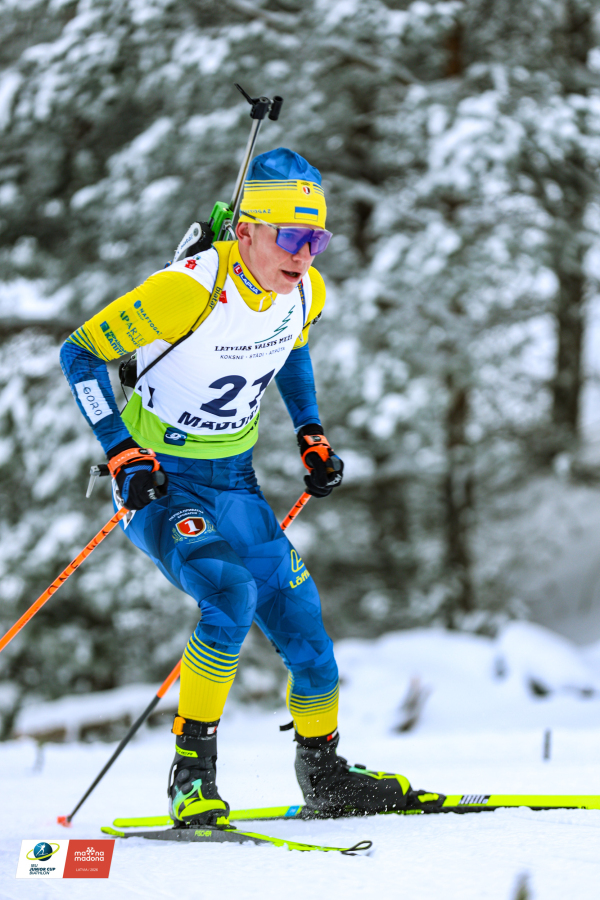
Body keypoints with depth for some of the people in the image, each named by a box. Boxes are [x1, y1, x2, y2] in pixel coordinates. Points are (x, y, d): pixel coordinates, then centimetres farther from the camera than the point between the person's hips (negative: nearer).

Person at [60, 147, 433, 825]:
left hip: (236, 485, 6)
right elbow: (80, 353, -18)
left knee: (305, 635, 3)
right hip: (160, 483, -6)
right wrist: (122, 453, -24)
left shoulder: (306, 291, -5)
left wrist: (310, 433, 10)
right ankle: (192, 776, -19)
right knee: (231, 592, -31)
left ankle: (323, 775, 27)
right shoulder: (189, 290, -26)